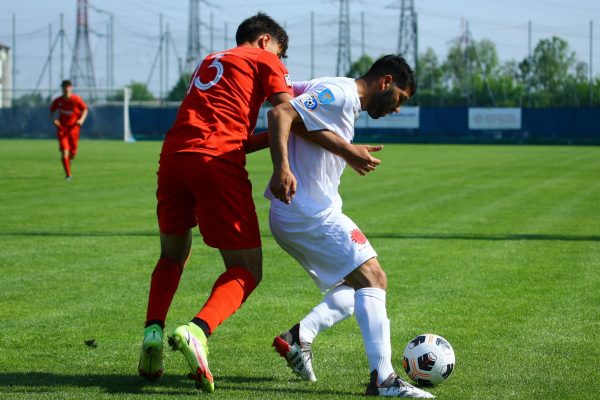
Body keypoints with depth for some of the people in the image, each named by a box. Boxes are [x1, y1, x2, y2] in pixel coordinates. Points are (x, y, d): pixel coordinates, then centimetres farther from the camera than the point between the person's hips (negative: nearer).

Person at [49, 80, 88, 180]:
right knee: (64, 151, -14)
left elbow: (85, 110, 1)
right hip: (62, 128, -1)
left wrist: (82, 119, -16)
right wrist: (53, 119, -11)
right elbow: (51, 110, 9)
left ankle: (68, 160, 44)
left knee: (73, 153, 7)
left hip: (73, 127, 1)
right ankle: (68, 175, -9)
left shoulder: (76, 99, -9)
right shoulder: (58, 101, -6)